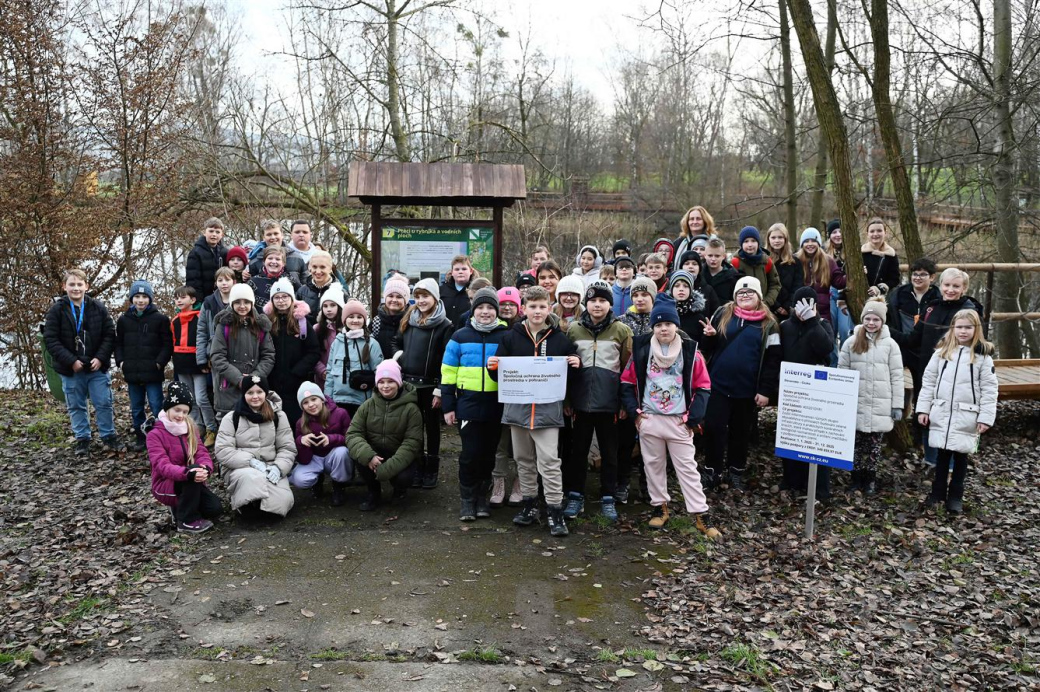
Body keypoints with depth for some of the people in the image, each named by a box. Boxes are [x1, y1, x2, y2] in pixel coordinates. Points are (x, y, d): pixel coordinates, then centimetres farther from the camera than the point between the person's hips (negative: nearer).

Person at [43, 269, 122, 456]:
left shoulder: (98, 308, 0)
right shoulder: (56, 310, -4)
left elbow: (109, 335, 2)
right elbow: (50, 340, -7)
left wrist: (100, 358, -11)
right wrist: (71, 361, -15)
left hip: (97, 367, 0)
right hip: (71, 370, 0)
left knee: (104, 404, 5)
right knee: (76, 406, 10)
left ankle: (109, 436, 19)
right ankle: (82, 439, 21)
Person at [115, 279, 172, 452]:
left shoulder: (160, 319, -3)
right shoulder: (124, 320, 8)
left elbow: (167, 344, -4)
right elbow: (118, 344, 15)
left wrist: (159, 363, -13)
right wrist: (120, 362, 1)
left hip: (153, 373, -4)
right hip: (132, 373, 4)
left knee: (157, 407, -4)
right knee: (136, 409, 12)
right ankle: (140, 438, 23)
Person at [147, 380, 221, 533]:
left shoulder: (191, 429, 6)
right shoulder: (155, 434, -13)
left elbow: (202, 453, -6)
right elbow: (162, 465, -25)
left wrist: (206, 469, -31)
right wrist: (187, 473, -44)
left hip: (189, 484, 5)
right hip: (165, 485, -5)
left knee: (215, 508, -16)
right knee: (192, 475, -35)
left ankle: (181, 507, 13)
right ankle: (187, 520, -18)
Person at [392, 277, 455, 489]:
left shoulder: (445, 326, -8)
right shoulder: (408, 320, 9)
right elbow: (395, 342, 24)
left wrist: (440, 389, -16)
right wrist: (398, 354, 2)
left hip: (430, 385, -5)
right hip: (409, 383, 5)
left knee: (432, 427, 8)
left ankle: (431, 470, 18)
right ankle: (417, 468, 22)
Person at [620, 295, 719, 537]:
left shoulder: (690, 350, -4)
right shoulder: (641, 349, -1)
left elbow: (703, 386, 0)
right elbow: (627, 382, 6)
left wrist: (693, 418, -6)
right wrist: (634, 412, -2)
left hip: (679, 422, -2)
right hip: (649, 420, 2)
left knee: (688, 467, 2)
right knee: (653, 465, 12)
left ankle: (701, 515, 8)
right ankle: (660, 506, 27)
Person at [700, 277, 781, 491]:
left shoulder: (768, 323, 0)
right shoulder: (723, 314, 4)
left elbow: (772, 360, -2)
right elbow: (709, 348, 11)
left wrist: (766, 391, -7)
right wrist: (709, 336, -13)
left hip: (747, 389, 0)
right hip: (718, 384, 1)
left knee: (740, 431, 12)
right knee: (713, 428, 0)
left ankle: (736, 471, 27)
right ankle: (712, 471, 14)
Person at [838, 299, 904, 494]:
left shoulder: (890, 344, 1)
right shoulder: (852, 342, 3)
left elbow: (896, 376, 1)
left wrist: (897, 405, -2)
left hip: (880, 405, -1)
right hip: (856, 404, 1)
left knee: (874, 443, 5)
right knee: (857, 442, 6)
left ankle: (870, 478, 16)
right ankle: (856, 477, 16)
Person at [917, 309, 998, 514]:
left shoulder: (983, 355, -3)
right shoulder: (942, 351, 4)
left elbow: (989, 389, -4)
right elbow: (928, 381, 6)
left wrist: (986, 417, -9)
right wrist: (923, 408, 1)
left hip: (966, 417, -2)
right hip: (941, 414, 2)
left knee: (961, 456, 7)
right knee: (942, 454, 10)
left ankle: (956, 497, 19)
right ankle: (938, 492, 22)